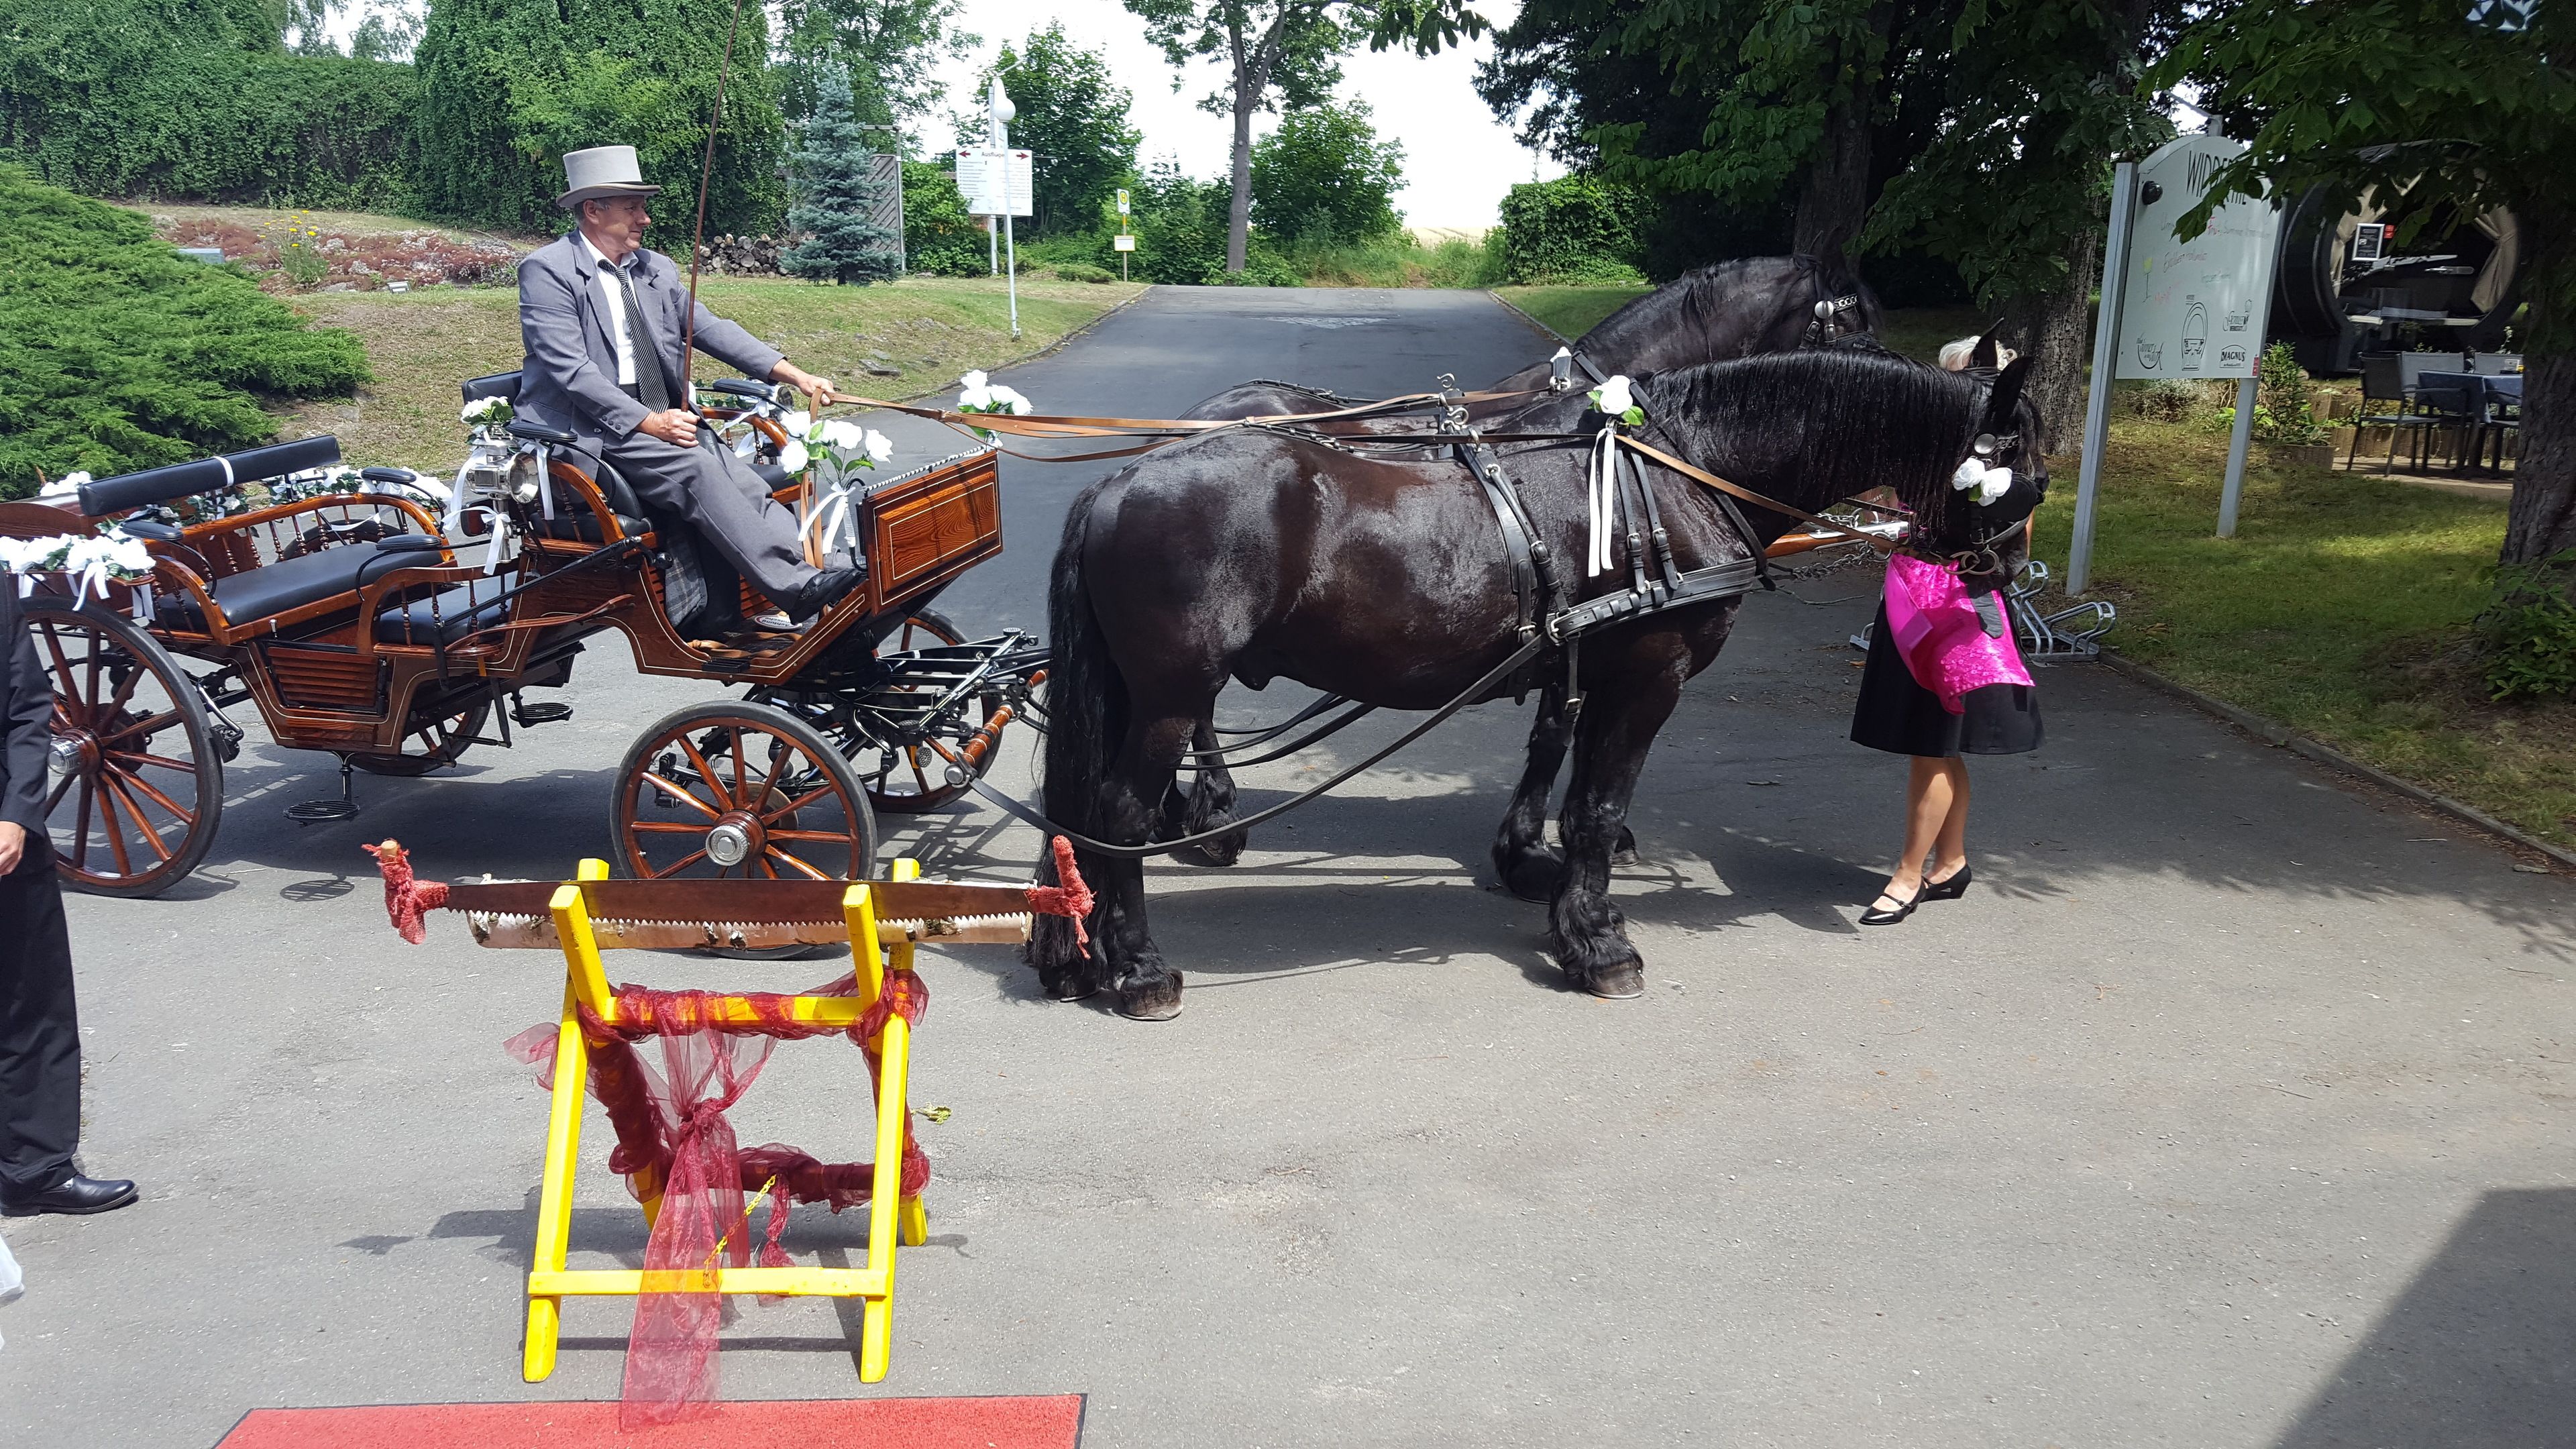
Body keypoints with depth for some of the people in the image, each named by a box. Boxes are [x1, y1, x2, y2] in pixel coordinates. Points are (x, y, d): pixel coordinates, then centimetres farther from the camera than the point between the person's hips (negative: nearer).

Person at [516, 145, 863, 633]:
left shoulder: (656, 269, 17)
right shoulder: (546, 271, -5)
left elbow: (710, 329, 9)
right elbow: (569, 369, -15)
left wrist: (790, 373, -6)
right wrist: (647, 421, -23)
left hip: (663, 417, 7)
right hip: (590, 426, -7)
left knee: (748, 490, -18)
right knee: (695, 470, -30)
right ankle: (796, 589, -39)